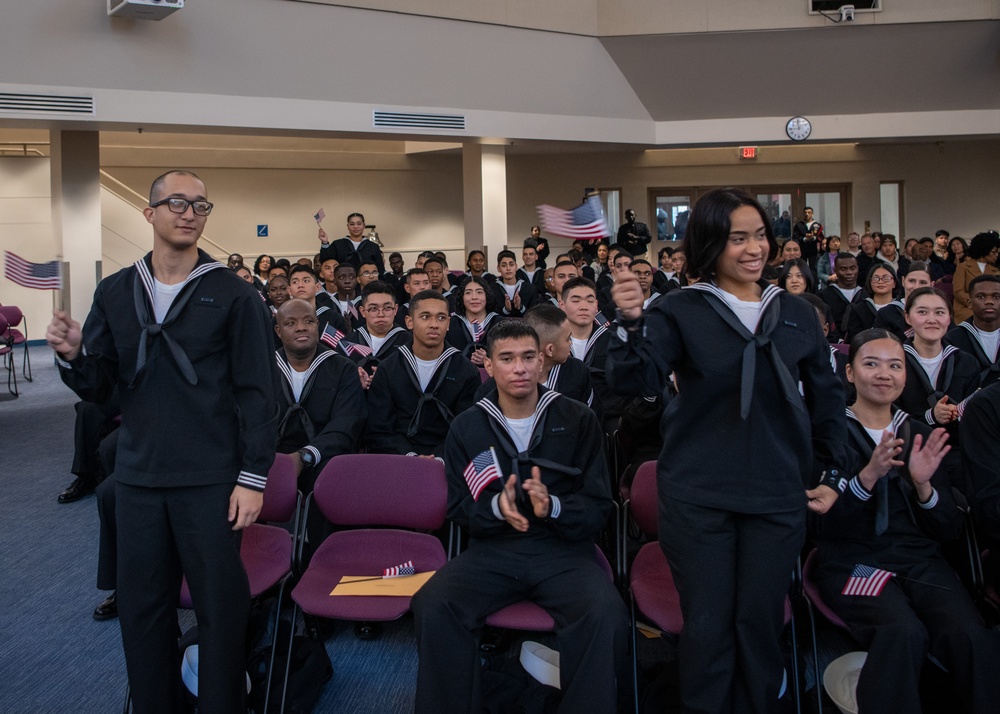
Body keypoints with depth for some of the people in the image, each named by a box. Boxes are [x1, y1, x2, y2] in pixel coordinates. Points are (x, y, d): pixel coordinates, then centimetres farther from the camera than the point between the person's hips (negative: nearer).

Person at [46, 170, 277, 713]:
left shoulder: (234, 295, -5)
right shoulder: (115, 293, 7)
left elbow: (255, 393, -6)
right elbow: (98, 388, 8)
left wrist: (253, 476, -11)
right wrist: (73, 356, -14)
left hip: (210, 480, -4)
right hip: (137, 477, 4)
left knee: (220, 606, 5)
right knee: (141, 605, 14)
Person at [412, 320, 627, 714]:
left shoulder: (578, 420, 1)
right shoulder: (467, 426, 6)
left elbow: (599, 507, 1)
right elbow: (458, 507, 10)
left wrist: (552, 507, -20)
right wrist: (496, 506, -14)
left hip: (563, 550, -1)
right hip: (492, 549, 2)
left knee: (606, 616, -32)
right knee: (432, 606, -26)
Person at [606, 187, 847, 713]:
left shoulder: (797, 315, 8)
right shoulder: (680, 311, -2)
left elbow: (826, 397, 16)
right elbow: (637, 382, -15)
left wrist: (833, 473, 11)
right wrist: (632, 324, -33)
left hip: (778, 496, 3)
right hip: (698, 497, -2)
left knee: (761, 620, 11)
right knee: (708, 625, 5)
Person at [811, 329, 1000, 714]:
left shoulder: (921, 436, 16)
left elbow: (949, 530, 11)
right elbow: (824, 526, -7)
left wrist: (923, 485, -9)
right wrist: (868, 475, -21)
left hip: (921, 561, 4)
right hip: (853, 561, -3)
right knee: (905, 632, -33)